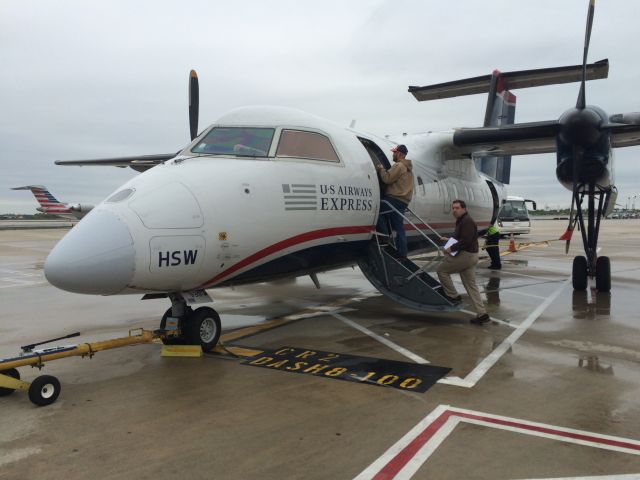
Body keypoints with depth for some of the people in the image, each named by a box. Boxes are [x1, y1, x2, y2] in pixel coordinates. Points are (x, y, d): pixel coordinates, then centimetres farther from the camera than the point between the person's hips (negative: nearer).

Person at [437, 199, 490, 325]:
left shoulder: (467, 221, -14)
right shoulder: (461, 221, 19)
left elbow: (465, 240, -24)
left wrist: (451, 248, -18)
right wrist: (449, 239, 20)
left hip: (466, 255, -11)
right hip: (469, 256, 11)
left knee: (442, 270, 1)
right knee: (471, 286, 9)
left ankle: (453, 296, 7)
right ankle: (482, 314, 10)